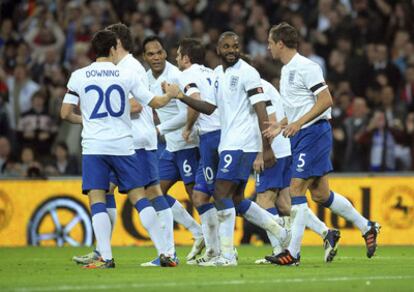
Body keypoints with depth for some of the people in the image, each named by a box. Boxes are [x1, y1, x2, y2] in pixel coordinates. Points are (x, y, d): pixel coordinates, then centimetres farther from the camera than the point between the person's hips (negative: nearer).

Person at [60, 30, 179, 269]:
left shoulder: (78, 76, 2)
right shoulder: (127, 75, 2)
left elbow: (65, 113, 3)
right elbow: (155, 103, 6)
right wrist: (170, 94, 27)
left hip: (93, 147, 0)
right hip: (123, 145, 1)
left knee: (97, 201, 0)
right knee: (140, 198, 5)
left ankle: (106, 258, -9)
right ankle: (165, 252, 2)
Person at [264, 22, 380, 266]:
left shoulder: (305, 67, -12)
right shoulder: (287, 70, 17)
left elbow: (326, 100, -18)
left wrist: (298, 123, -22)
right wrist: (280, 125, 18)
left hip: (314, 132, -10)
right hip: (300, 136, 10)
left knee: (296, 189, -12)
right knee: (320, 193, 9)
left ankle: (293, 252, -11)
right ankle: (367, 227, 22)